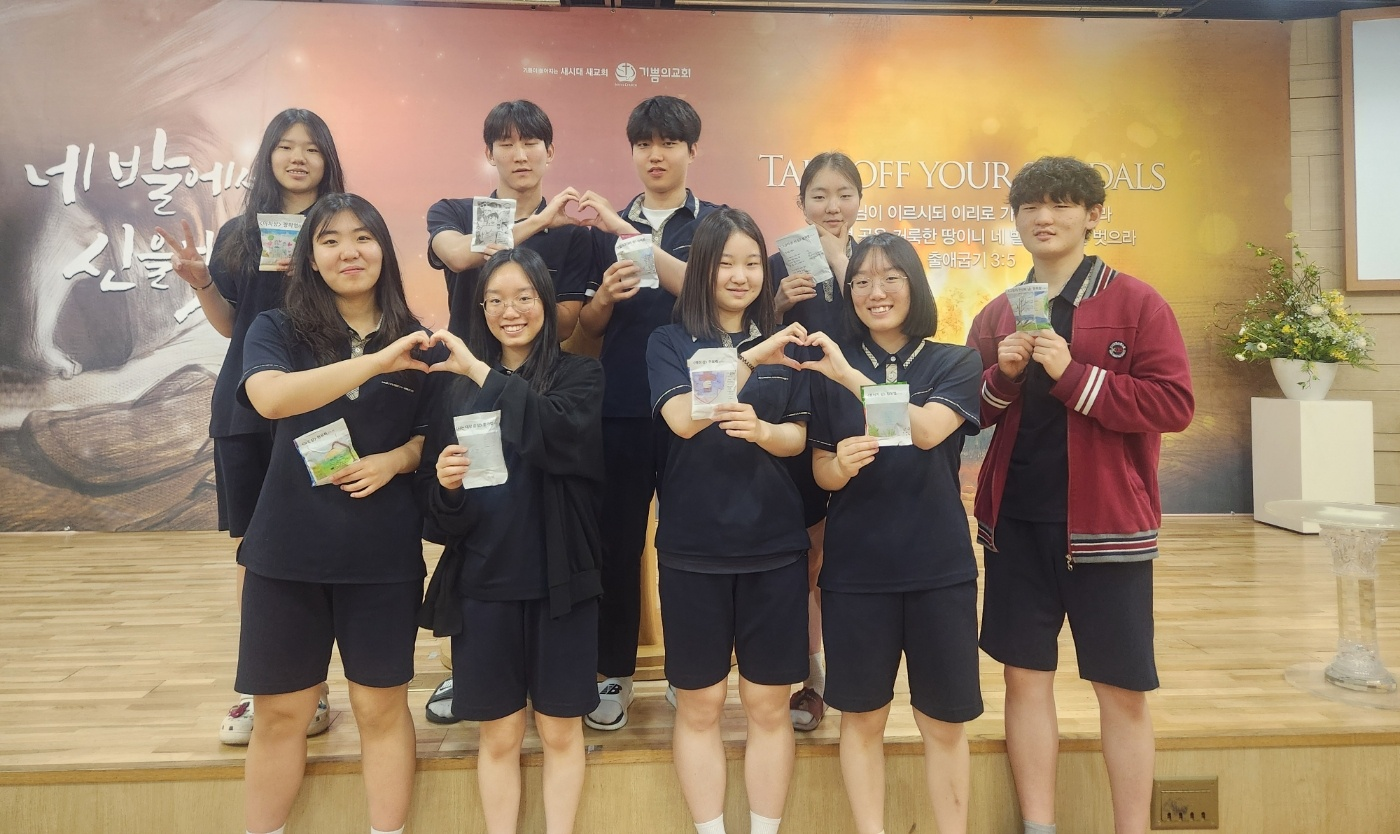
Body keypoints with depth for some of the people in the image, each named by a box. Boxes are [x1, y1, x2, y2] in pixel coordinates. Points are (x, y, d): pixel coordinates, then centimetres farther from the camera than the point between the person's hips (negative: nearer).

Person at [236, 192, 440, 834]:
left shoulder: (415, 342, 3)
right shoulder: (279, 330, -1)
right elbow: (269, 396, -22)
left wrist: (395, 460, -11)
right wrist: (378, 361, -30)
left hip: (384, 553, 1)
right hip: (289, 549, 0)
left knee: (382, 707, 9)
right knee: (280, 712, 11)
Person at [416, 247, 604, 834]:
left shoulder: (579, 375, 0)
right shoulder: (455, 386, 6)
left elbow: (562, 435, -23)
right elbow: (435, 504, 5)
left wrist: (483, 371, -22)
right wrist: (446, 486, -18)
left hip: (559, 581, -1)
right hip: (483, 582, 2)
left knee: (560, 732, 10)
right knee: (499, 737, 11)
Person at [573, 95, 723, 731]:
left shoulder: (716, 223, 5)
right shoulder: (606, 227, 12)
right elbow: (586, 325, 12)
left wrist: (630, 233, -20)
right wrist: (605, 296, -10)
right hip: (620, 405, 2)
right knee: (618, 539, 4)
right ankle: (614, 674, 18)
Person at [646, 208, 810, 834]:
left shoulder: (781, 342, 7)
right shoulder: (669, 342, 1)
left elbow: (797, 438, 1)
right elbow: (683, 419, -16)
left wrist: (760, 429, -21)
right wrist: (747, 360, -28)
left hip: (773, 545, 2)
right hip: (693, 547, -1)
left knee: (769, 706, 9)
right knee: (699, 706, 8)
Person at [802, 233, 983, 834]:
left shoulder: (956, 364, 0)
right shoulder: (830, 367, 4)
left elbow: (927, 431, -19)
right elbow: (820, 470, 2)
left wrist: (854, 377, -27)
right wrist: (840, 464, -20)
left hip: (939, 565, 0)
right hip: (856, 565, 1)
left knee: (943, 722, 8)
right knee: (862, 715, 9)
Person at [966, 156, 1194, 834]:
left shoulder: (1136, 303, -2)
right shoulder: (997, 315, 9)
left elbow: (1174, 405, -11)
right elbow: (970, 415, 11)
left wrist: (1072, 375, -19)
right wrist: (1002, 376, -9)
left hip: (1105, 522, -3)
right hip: (1014, 523, 4)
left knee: (1122, 690, 5)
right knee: (1026, 676, 8)